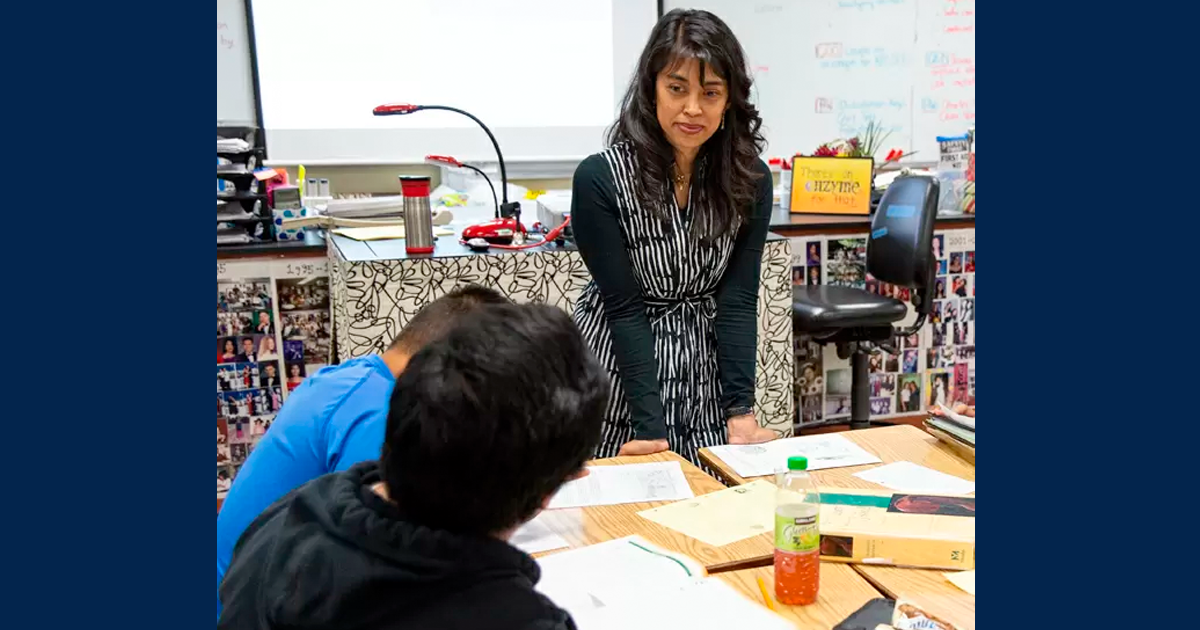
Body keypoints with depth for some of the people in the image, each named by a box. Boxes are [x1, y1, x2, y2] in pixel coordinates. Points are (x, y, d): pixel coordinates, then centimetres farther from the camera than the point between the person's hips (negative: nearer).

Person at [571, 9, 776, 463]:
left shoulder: (750, 179, -8)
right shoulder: (600, 178, -19)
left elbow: (738, 299, -9)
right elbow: (623, 307, -18)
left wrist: (740, 411, -17)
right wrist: (650, 425, -22)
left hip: (706, 369, 3)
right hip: (617, 368, -2)